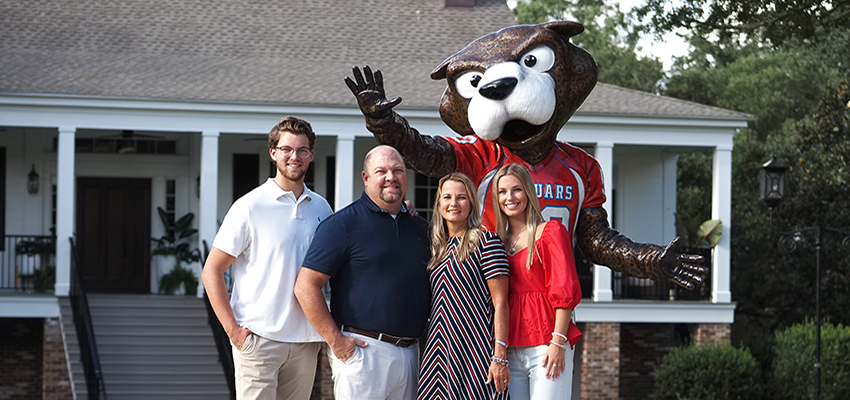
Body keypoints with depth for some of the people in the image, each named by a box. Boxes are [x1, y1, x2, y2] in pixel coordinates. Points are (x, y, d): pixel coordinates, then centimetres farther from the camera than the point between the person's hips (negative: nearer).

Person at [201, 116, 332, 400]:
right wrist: (233, 329, -10)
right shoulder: (250, 207, -3)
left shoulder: (321, 208, 11)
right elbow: (212, 271, -3)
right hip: (258, 340, -4)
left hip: (306, 342, 5)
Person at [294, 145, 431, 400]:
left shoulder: (420, 227, 14)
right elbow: (306, 286, -10)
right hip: (361, 350, -6)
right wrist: (336, 341, -13)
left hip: (410, 355, 6)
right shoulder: (344, 224, -5)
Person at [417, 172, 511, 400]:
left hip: (474, 353, -6)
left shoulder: (486, 241, -5)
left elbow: (500, 303, -10)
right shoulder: (439, 247, 15)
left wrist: (500, 356, -16)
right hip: (440, 352, 6)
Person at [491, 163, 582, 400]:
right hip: (511, 349, 5)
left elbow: (565, 291, -6)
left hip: (545, 345, -5)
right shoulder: (499, 240, 16)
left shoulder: (550, 232, 1)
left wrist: (558, 342, -14)